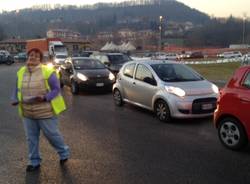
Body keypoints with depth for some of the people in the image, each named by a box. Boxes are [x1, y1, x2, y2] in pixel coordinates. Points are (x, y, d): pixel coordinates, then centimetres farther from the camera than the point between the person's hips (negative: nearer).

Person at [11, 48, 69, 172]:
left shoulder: (47, 72, -13)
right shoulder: (21, 72, 5)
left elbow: (56, 89, -12)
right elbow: (17, 89, 16)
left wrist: (45, 98, -27)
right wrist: (15, 99, -2)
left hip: (45, 112, -5)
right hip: (27, 112, 5)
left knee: (52, 135, 7)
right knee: (31, 138, 13)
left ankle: (64, 152, 33)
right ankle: (34, 161, 30)